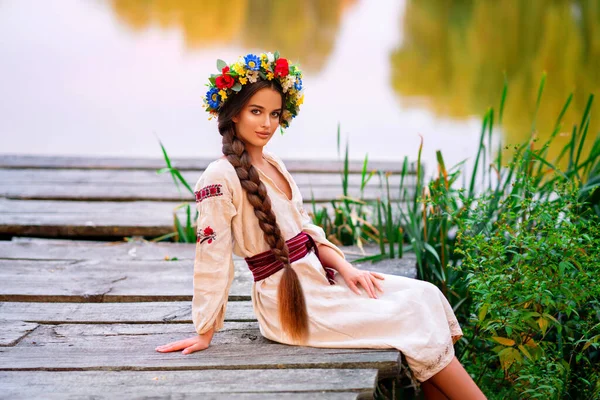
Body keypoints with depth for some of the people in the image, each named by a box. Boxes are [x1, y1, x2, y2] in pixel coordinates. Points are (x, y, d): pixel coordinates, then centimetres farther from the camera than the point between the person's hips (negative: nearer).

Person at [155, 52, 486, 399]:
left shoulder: (274, 165, 11)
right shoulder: (221, 177, -14)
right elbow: (213, 259, -14)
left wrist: (346, 269, -1)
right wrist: (205, 334, -11)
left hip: (318, 277, 8)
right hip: (290, 303, -8)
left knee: (424, 296, -5)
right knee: (413, 317, -11)